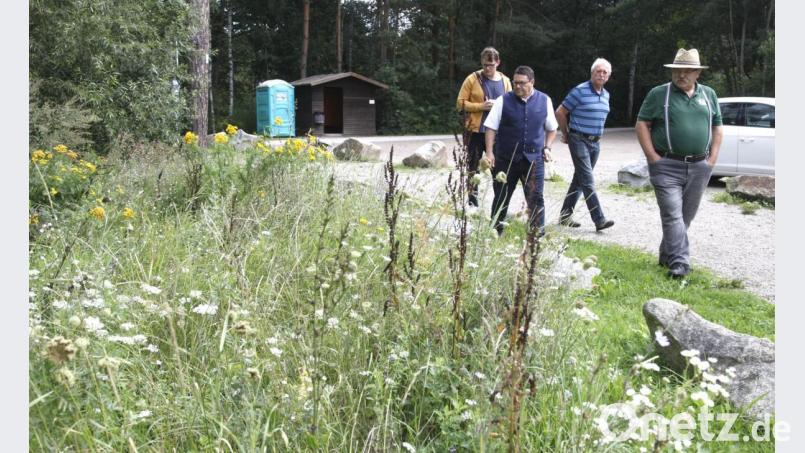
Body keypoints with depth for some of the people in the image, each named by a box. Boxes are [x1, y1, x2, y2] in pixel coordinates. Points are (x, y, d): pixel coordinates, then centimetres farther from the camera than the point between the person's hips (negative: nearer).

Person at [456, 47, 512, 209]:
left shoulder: (505, 81, 7)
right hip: (475, 131, -2)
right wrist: (481, 106, -16)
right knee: (473, 166, 5)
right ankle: (472, 200, 14)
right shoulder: (473, 79, -3)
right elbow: (460, 103, -4)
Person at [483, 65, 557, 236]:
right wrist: (489, 153, -9)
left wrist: (547, 147, 1)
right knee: (501, 198, 9)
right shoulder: (503, 101, -2)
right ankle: (495, 232, 23)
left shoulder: (544, 101, 4)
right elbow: (491, 128, -1)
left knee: (535, 199, -2)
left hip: (534, 158, 1)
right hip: (505, 158, 0)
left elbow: (551, 128, 15)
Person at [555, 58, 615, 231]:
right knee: (588, 181, -11)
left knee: (579, 179, 12)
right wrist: (566, 135, 4)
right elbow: (560, 112, -6)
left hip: (595, 142, 8)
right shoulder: (580, 91, -11)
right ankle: (599, 220, -15)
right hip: (579, 140, -8)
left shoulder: (606, 95, 12)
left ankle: (565, 215, 20)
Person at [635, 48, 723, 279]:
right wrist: (653, 157, -9)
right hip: (667, 166, -4)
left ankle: (667, 255, 25)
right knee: (672, 214, -11)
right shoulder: (658, 94, 1)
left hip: (699, 167, 4)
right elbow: (642, 125, -1)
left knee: (686, 215, 10)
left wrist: (712, 159, 5)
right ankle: (679, 262, -12)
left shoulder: (709, 95, 12)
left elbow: (717, 128, 16)